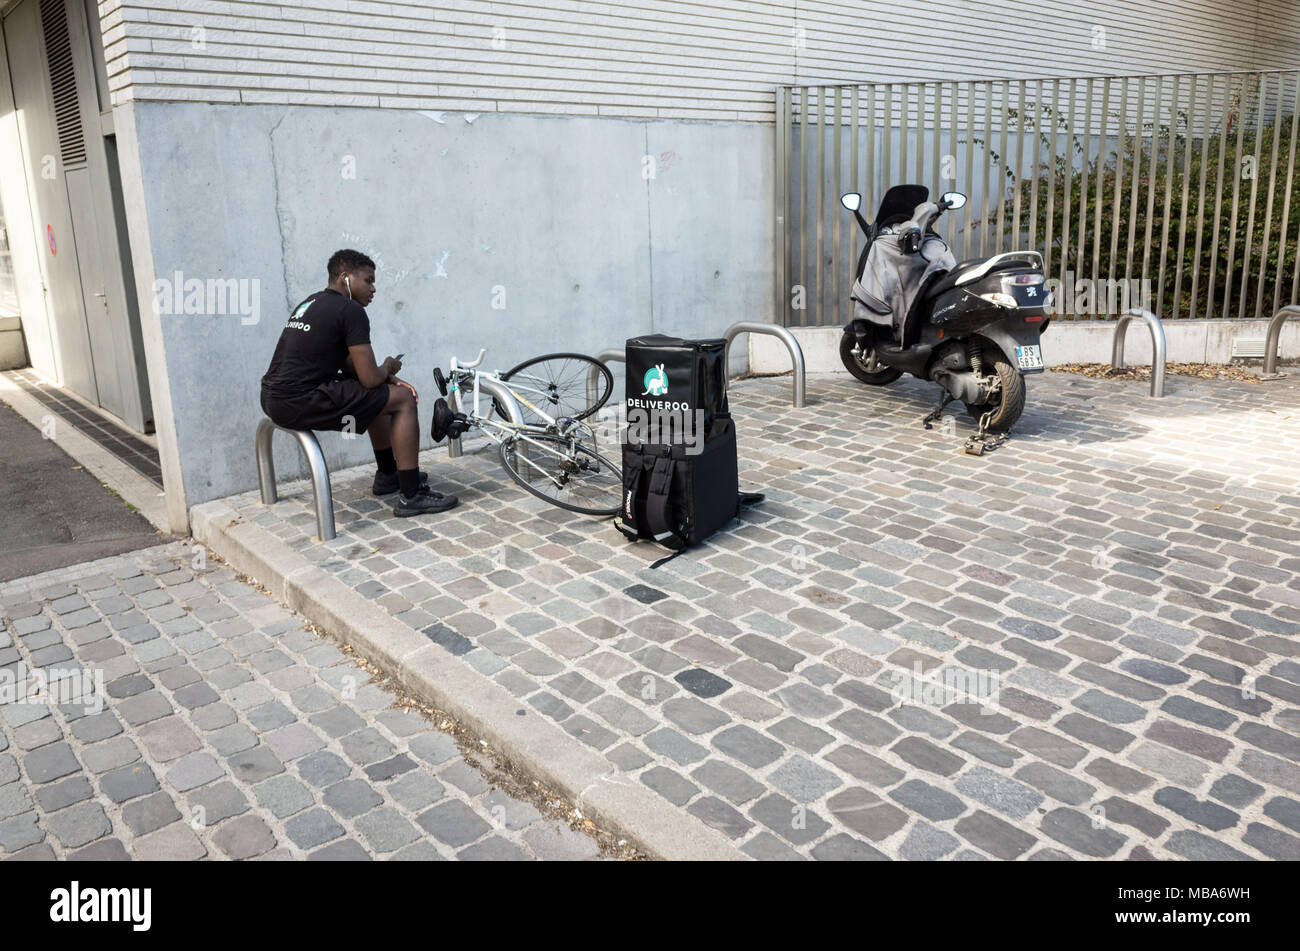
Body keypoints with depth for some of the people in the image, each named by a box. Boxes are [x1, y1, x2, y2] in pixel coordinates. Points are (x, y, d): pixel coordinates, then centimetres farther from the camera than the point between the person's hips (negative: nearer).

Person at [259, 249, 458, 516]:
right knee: (403, 400, -4)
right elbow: (370, 378, -14)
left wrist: (390, 378, 13)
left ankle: (388, 475, 37)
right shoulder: (351, 311, -11)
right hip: (300, 403, -10)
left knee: (378, 394, 27)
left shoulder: (311, 303, 20)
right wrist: (388, 367, 9)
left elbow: (349, 364, 24)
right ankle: (411, 495, -2)